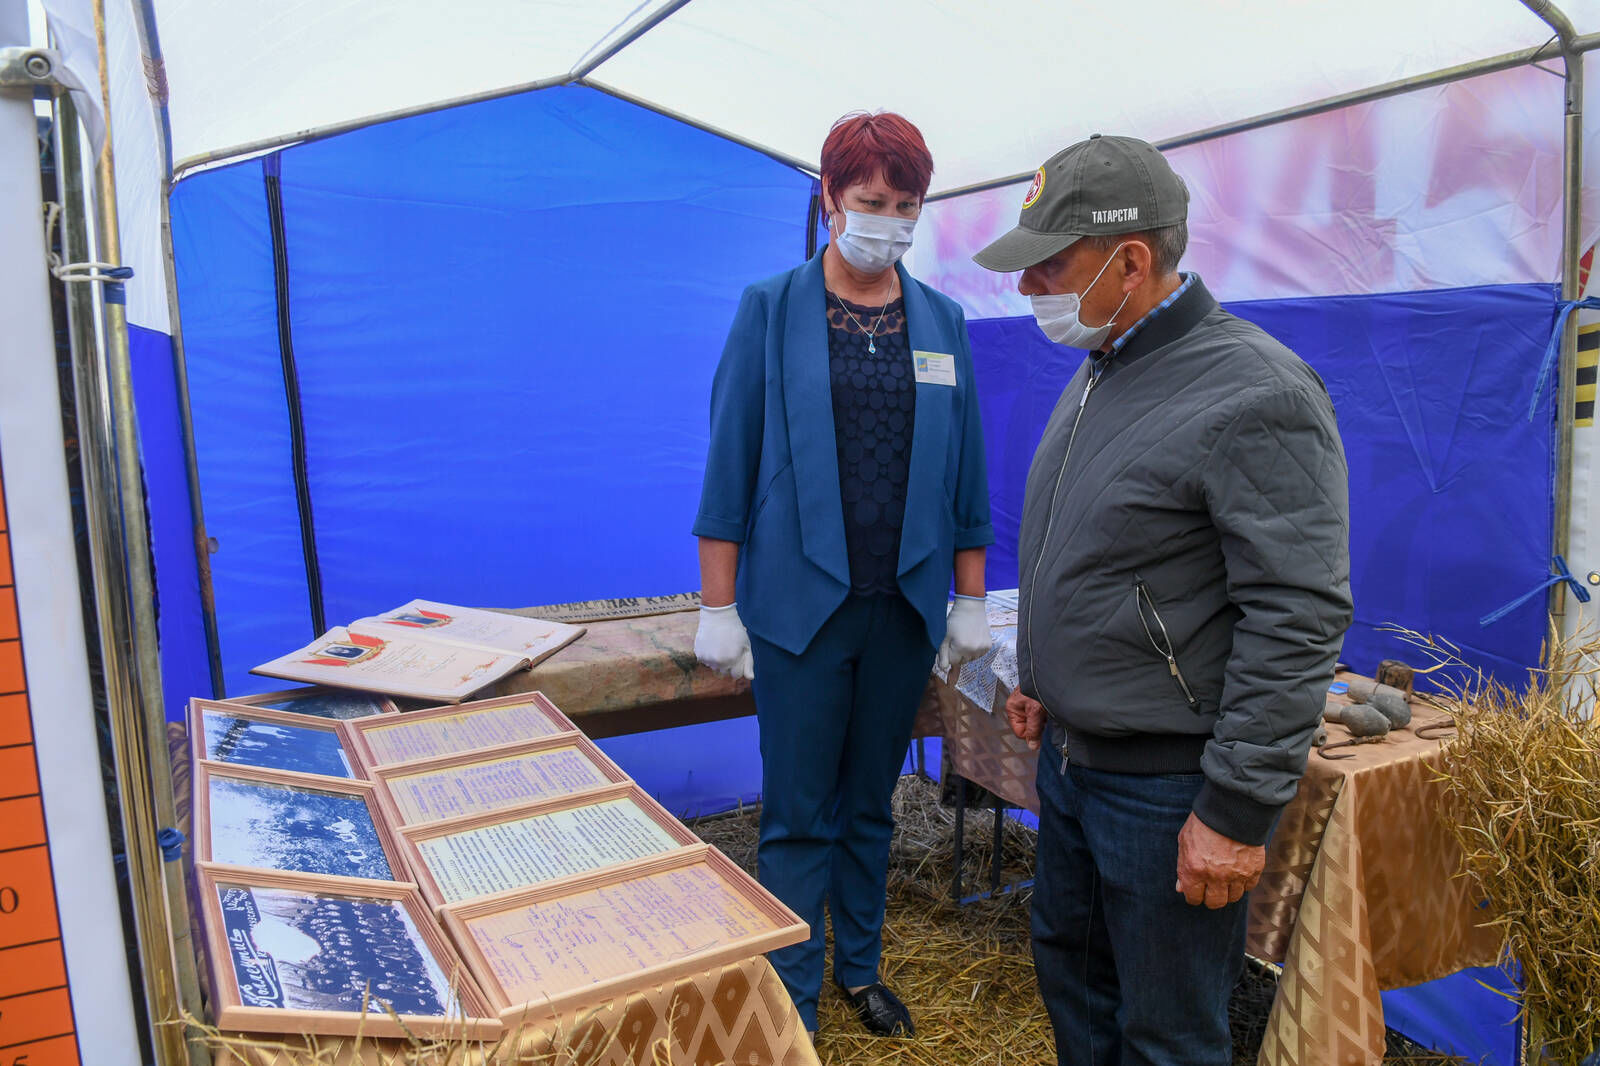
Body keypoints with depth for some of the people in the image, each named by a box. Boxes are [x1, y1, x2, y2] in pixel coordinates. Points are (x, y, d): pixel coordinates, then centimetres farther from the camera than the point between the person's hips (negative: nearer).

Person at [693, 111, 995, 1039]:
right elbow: (731, 458, -4)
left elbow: (965, 472, 10)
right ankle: (796, 1006, 21)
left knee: (871, 804, 17)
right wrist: (718, 607, -6)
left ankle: (862, 967, 36)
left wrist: (971, 599, 8)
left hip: (906, 608, 3)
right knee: (798, 816, 5)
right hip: (802, 603, -3)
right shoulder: (771, 310, -3)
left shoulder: (942, 321, 7)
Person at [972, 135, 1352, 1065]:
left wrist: (1239, 811, -20)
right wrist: (1040, 676, 19)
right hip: (1072, 751, 8)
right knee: (1070, 968, 23)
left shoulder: (1256, 396, -21)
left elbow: (1300, 620, -22)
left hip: (1169, 781, -8)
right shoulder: (1101, 370, 8)